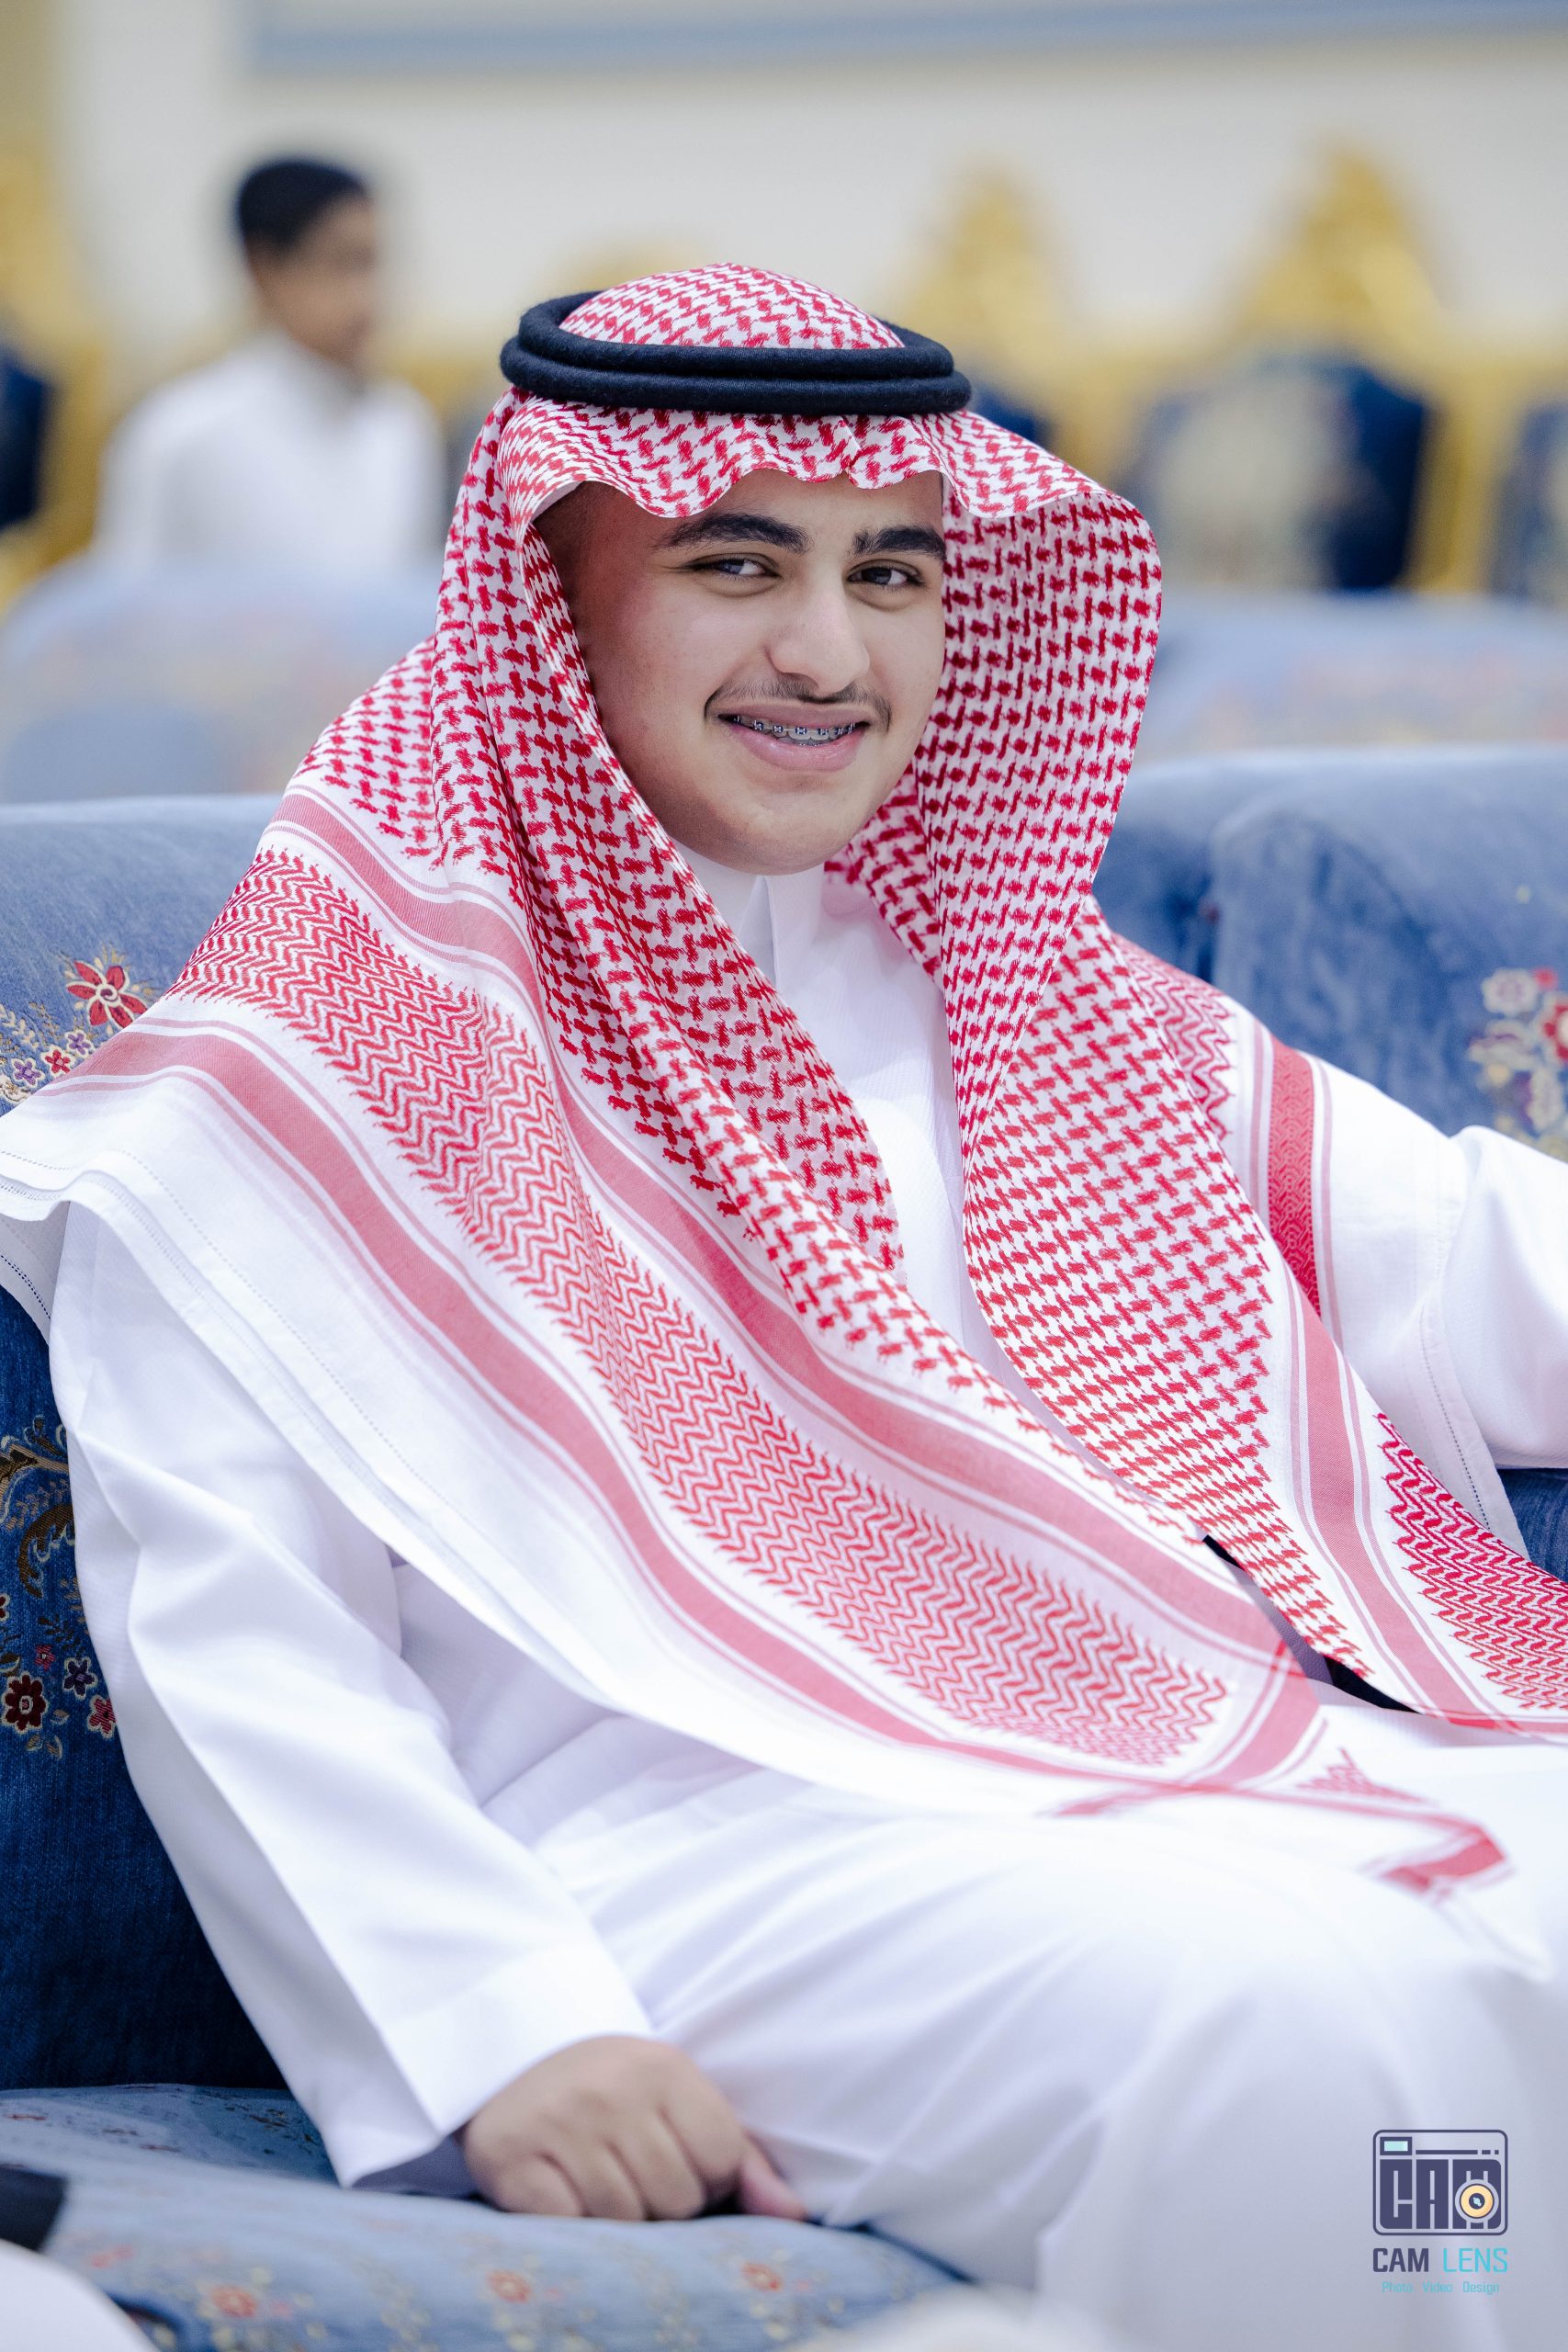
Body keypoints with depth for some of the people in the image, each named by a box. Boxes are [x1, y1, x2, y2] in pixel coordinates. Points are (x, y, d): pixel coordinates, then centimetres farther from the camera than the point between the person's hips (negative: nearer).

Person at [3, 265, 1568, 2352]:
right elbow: (223, 1613, -5)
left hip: (1247, 1754, 6)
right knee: (1307, 2013, -33)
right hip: (718, 1833, -6)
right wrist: (491, 2029, -16)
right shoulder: (364, 1014, 5)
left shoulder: (1032, 993, 25)